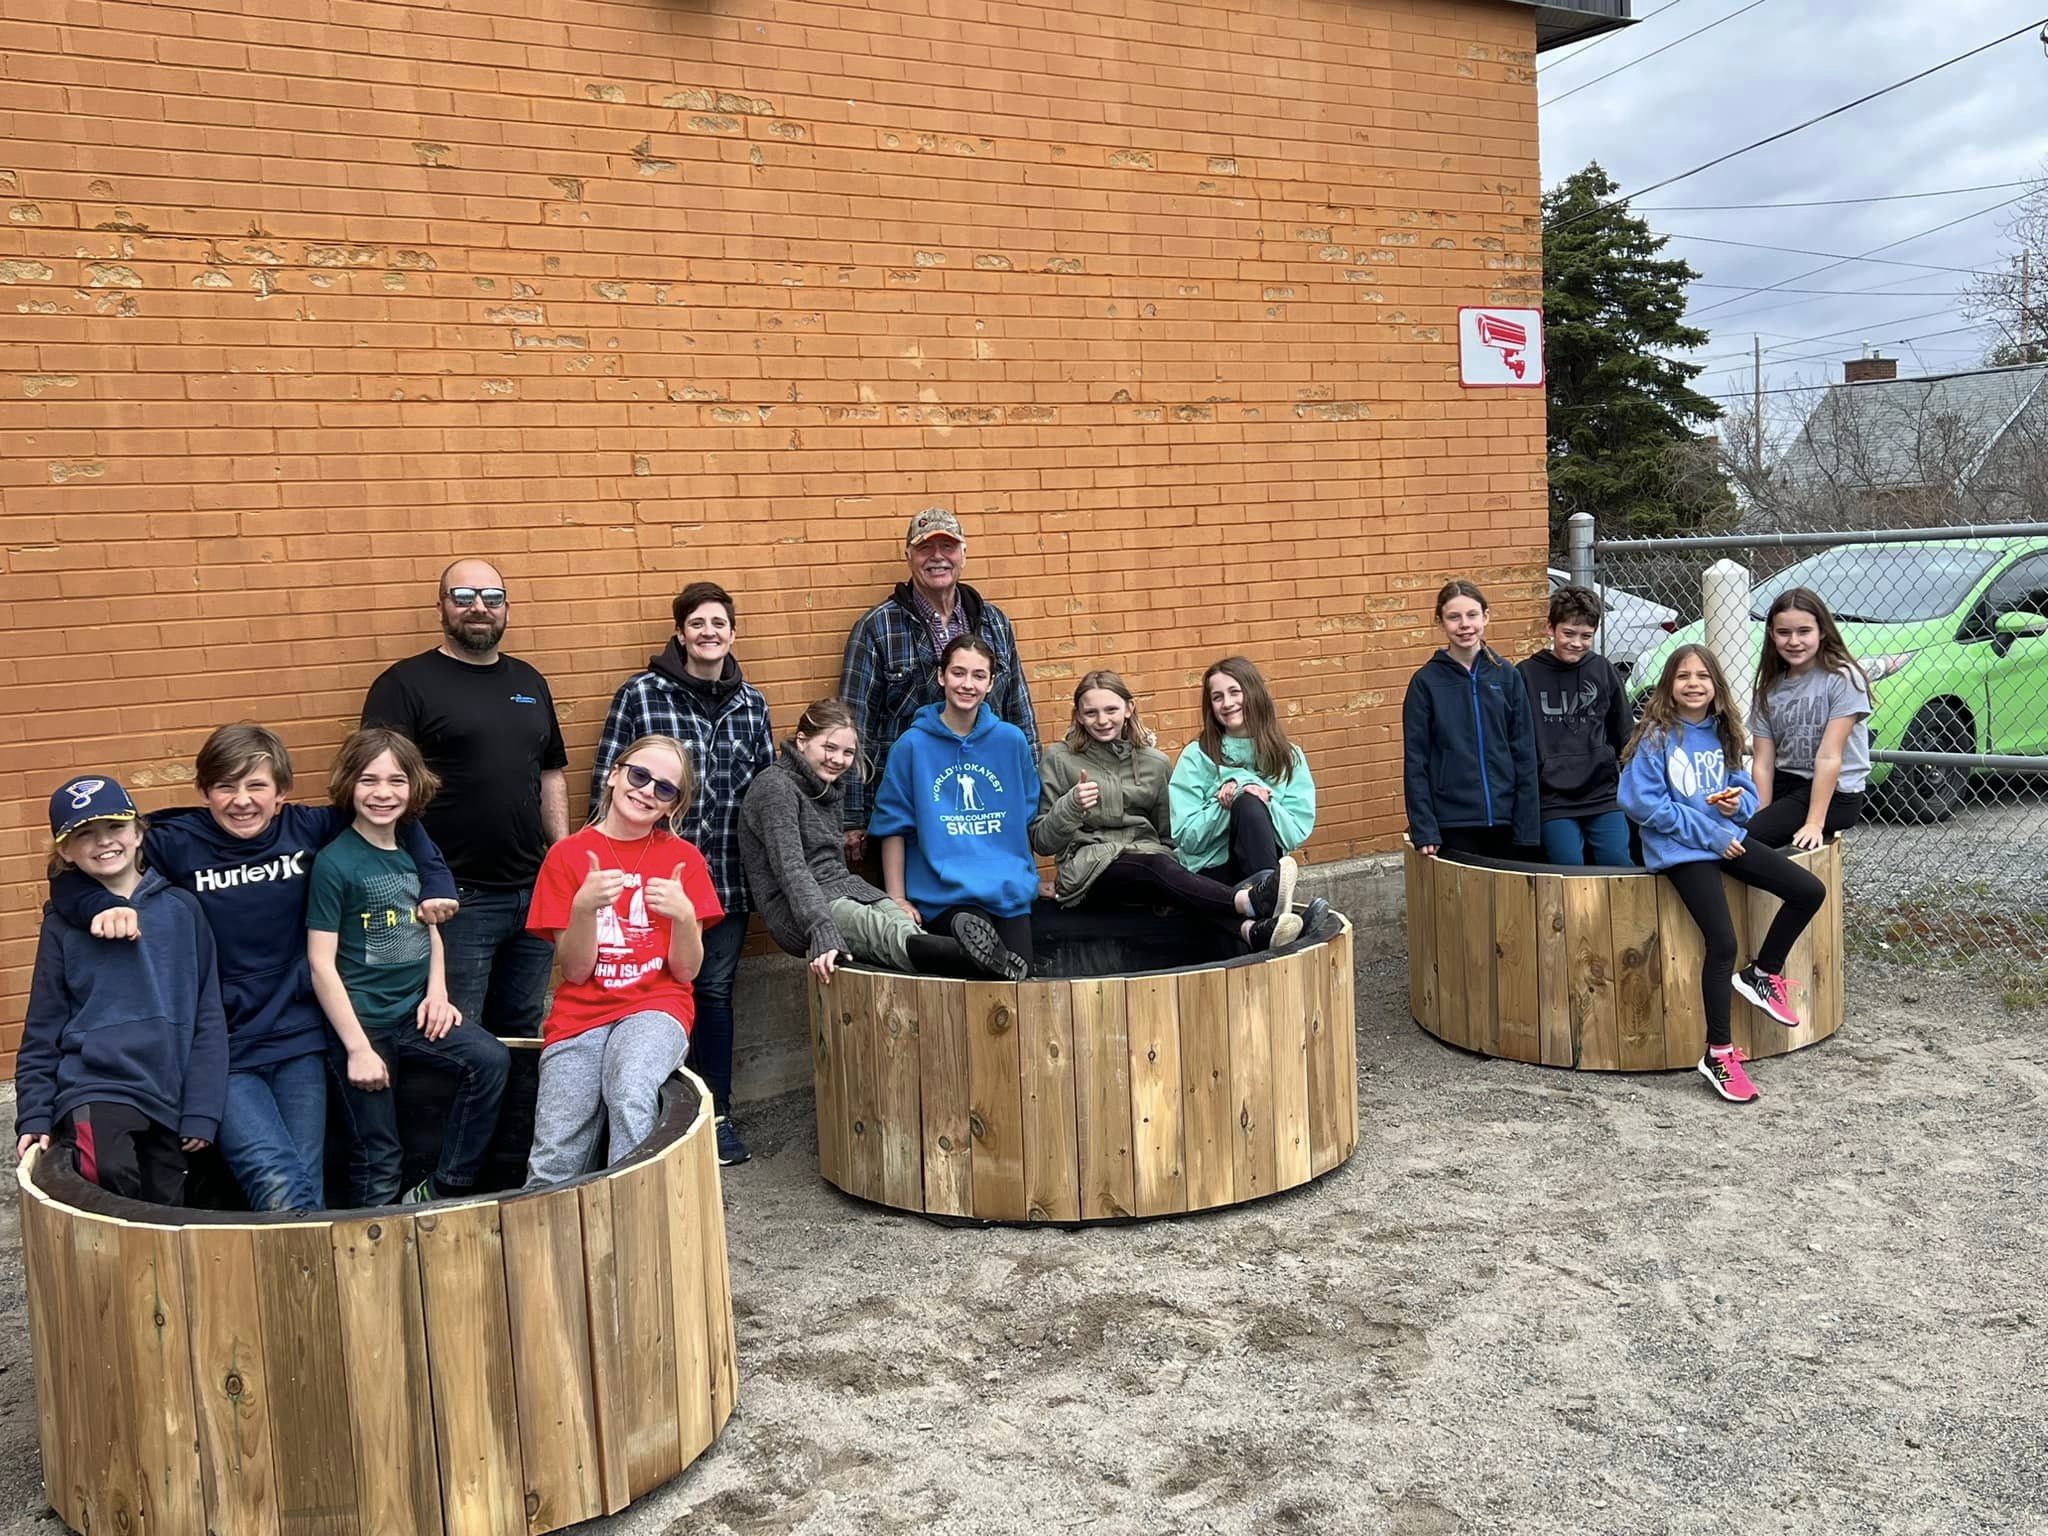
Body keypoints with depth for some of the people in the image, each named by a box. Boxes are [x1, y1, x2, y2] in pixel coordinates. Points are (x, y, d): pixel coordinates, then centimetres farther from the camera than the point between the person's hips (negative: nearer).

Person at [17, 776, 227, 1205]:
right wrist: (34, 1117, 3)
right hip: (94, 1089, -2)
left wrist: (202, 1110, 0)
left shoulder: (180, 908, 4)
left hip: (168, 1098, 2)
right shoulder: (62, 923, 3)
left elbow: (208, 1016, 4)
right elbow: (42, 1033, 9)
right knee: (112, 1174, -28)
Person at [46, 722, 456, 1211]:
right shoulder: (176, 844, -6)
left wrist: (435, 882, 4)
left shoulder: (308, 829, 1)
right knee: (279, 1187, -20)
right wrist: (104, 904, -23)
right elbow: (72, 873, -2)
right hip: (219, 1052, -2)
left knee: (307, 1190, 1)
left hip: (299, 1042, 3)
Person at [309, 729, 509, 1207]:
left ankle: (439, 1191, -4)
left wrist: (437, 991, 1)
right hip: (362, 1021, -5)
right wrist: (358, 1048, -16)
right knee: (378, 1159, 2)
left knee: (491, 1060, -16)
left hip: (414, 1012, 5)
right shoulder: (334, 863, -12)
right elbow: (321, 963, -14)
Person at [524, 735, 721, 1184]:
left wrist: (684, 915, -17)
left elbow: (685, 971, 2)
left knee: (630, 1094, -35)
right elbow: (576, 971, 0)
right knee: (551, 1167, -17)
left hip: (655, 1009, -1)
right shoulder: (567, 855, 4)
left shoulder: (684, 859, 6)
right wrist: (584, 907, -18)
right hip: (582, 1013, 1)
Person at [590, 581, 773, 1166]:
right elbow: (608, 785, -4)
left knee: (716, 990, 10)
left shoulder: (750, 703, 8)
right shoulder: (639, 695, -5)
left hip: (727, 876, 4)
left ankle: (717, 1114, 23)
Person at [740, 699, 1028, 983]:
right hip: (796, 909, -7)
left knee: (907, 928, -27)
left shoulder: (827, 785, 18)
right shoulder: (775, 788, -9)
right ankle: (974, 958, -66)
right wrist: (823, 933, -32)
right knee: (888, 934, -37)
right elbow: (791, 869, -21)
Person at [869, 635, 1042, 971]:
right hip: (943, 892, -4)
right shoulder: (913, 745, -1)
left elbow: (1027, 818, 18)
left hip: (1008, 890, 5)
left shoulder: (1011, 740, 7)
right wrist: (897, 899, 0)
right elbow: (894, 827, 3)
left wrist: (1032, 878, 20)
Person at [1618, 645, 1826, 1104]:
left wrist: (1738, 803, -10)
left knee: (1810, 892, -2)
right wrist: (1708, 832, -14)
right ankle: (1718, 1054, -6)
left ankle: (1763, 973, 19)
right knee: (1722, 943, -18)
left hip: (1726, 837, 7)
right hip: (1681, 849, -7)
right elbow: (1642, 802, -15)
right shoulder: (1656, 736, -9)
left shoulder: (1722, 732, 9)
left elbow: (1746, 791, 17)